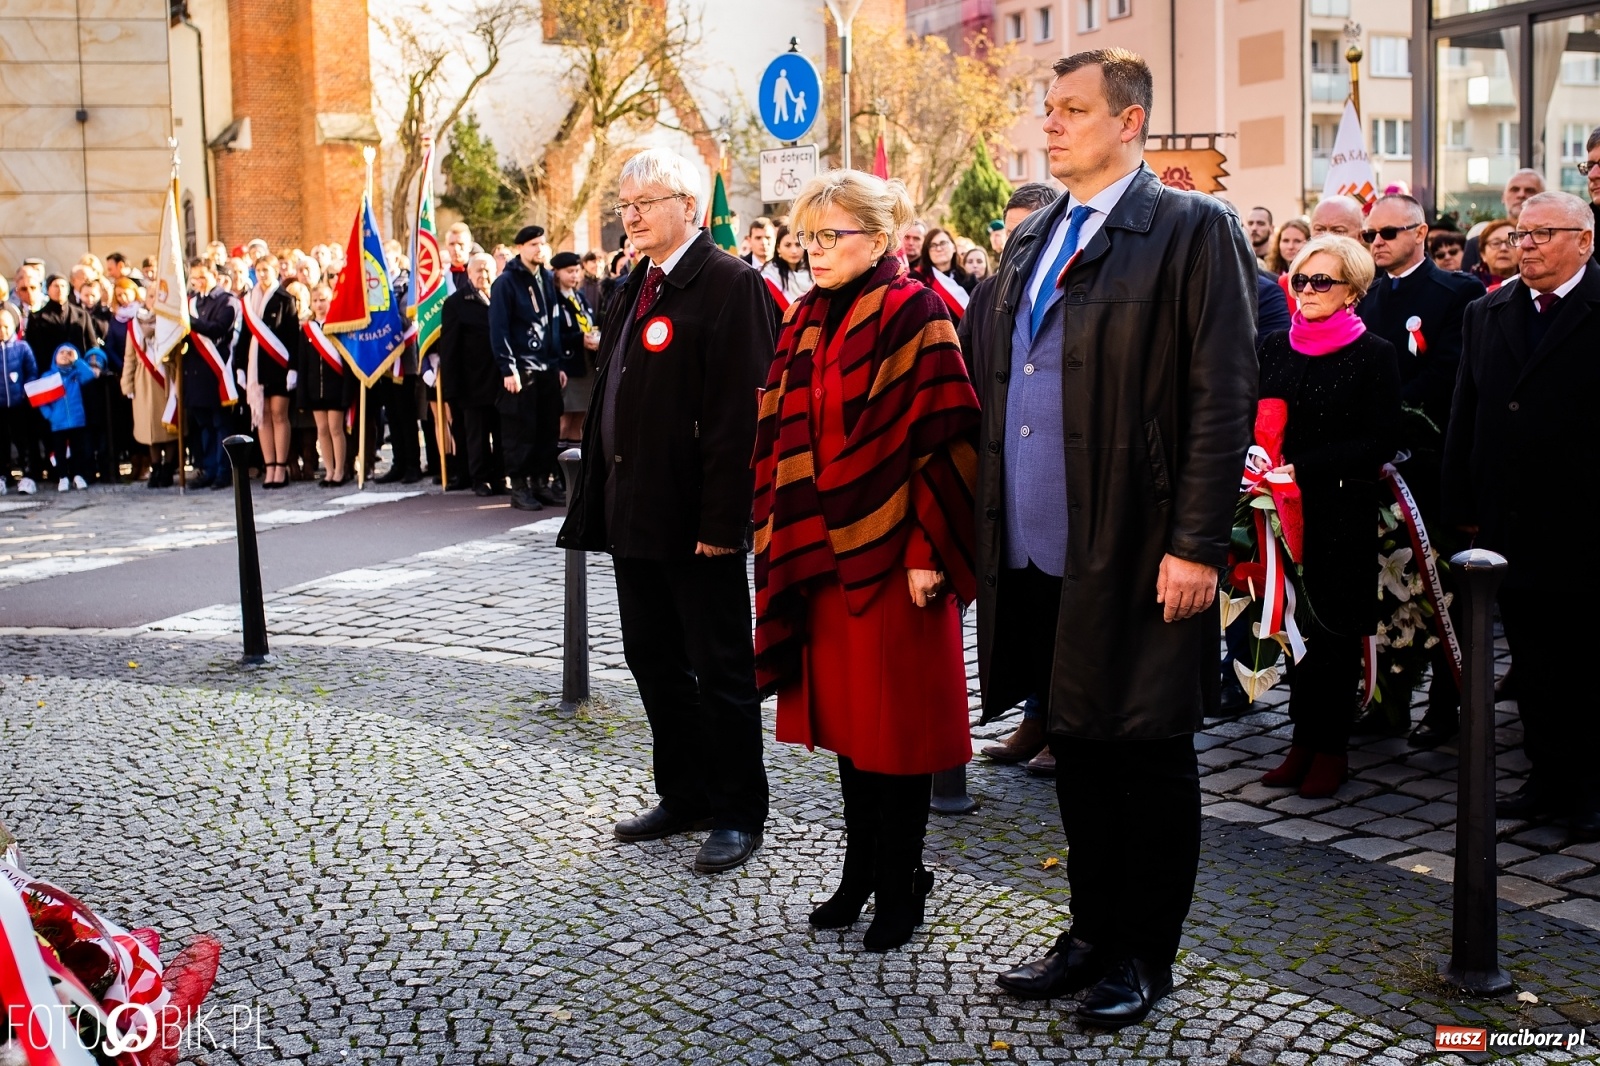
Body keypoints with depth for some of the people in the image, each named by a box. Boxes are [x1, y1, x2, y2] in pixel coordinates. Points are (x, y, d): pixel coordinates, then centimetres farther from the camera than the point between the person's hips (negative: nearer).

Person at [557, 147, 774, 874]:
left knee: (720, 669, 3)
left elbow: (738, 412, -18)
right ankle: (684, 795, 29)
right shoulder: (637, 288, 15)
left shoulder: (729, 284, -12)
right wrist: (599, 501, 13)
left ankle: (738, 814, 16)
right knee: (652, 659, 16)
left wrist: (722, 520, -22)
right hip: (635, 513, 9)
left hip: (696, 520, -9)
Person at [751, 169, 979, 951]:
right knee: (844, 713, 14)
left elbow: (942, 437, -15)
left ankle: (899, 884, 16)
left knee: (894, 720, 3)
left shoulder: (912, 313, -10)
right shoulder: (807, 322, 11)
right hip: (822, 552, 7)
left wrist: (927, 551, -18)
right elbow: (783, 437, 14)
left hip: (891, 554, -7)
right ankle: (861, 872, 27)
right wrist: (783, 538, 9)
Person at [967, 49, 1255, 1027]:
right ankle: (1093, 934, 30)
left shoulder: (1194, 230, -6)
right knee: (1078, 747, 16)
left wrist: (1196, 545, -17)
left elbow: (1224, 397, -12)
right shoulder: (1032, 242, 16)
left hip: (1137, 557, -6)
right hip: (1040, 553, 7)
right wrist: (991, 530, 12)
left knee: (1151, 755, 6)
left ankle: (1147, 956, 21)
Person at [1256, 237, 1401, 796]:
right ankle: (1303, 739, 18)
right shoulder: (1275, 346, 8)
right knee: (1293, 624, 7)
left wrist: (1303, 469, -17)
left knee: (1333, 628, 4)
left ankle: (1331, 747, 14)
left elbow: (1380, 441, -9)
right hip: (1283, 507, 4)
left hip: (1343, 511, -4)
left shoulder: (1375, 355, -4)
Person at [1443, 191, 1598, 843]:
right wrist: (1462, 506, 7)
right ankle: (1548, 777, 23)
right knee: (1532, 660, 12)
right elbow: (1464, 416, 11)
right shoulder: (1486, 314, 11)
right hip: (1511, 521, 5)